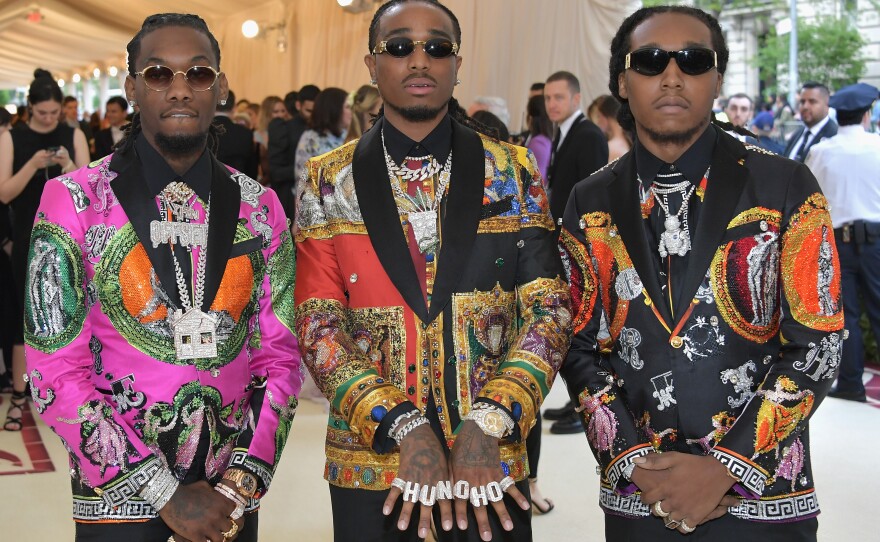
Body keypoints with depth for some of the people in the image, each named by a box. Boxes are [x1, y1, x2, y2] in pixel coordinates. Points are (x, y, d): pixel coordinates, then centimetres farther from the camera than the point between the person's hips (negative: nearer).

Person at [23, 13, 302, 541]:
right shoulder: (74, 201, -8)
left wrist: (242, 482, -10)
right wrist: (165, 495, -13)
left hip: (232, 493, 3)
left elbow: (280, 355, 2)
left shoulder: (259, 207, 1)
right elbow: (55, 374, -11)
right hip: (118, 494, -2)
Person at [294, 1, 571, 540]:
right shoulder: (328, 182, 1)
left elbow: (548, 309, -3)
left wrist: (488, 424, -16)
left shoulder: (514, 173, 2)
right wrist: (405, 428, -16)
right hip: (371, 463, 0)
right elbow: (319, 327, -5)